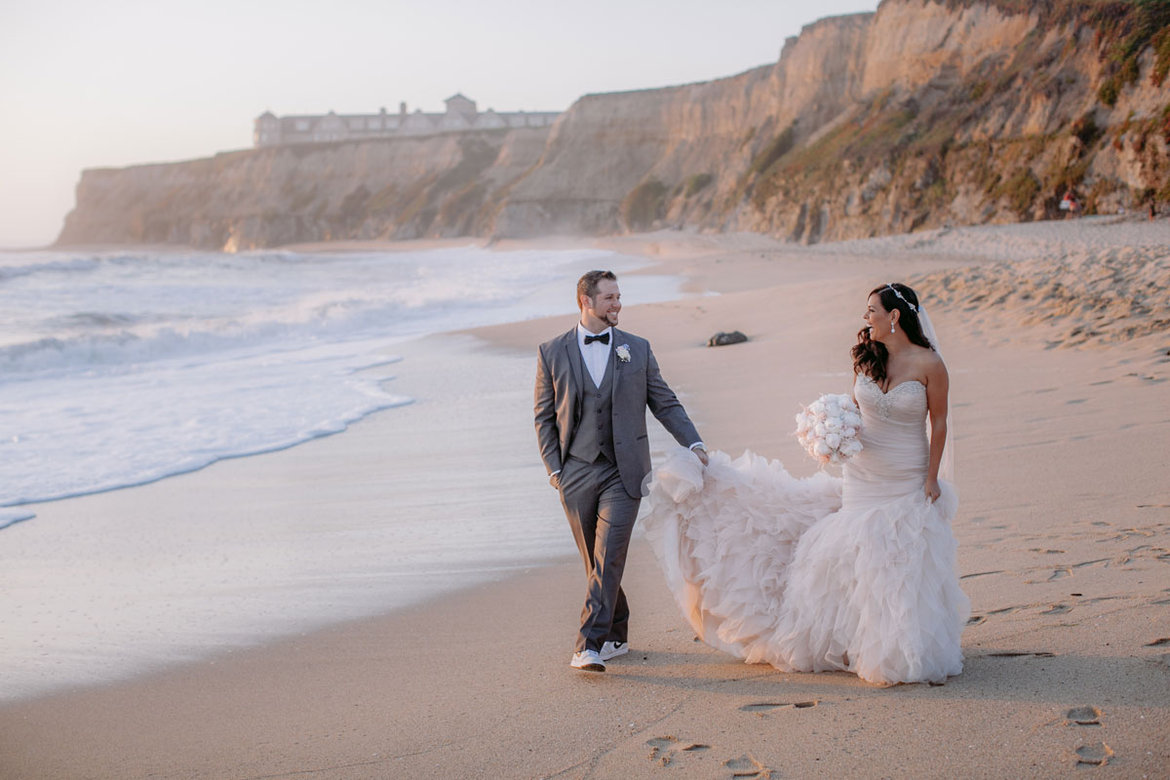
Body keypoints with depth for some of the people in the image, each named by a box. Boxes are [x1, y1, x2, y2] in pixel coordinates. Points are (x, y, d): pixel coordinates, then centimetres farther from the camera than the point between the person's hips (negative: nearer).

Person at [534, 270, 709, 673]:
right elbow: (544, 417, 7)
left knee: (608, 559, -12)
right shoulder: (552, 353, 4)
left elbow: (665, 403, 10)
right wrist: (554, 470, -2)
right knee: (596, 562, 9)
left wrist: (693, 443, -2)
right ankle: (616, 636, 26)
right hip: (577, 474, 1)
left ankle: (590, 646, -14)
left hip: (623, 473, -1)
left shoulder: (637, 349, 6)